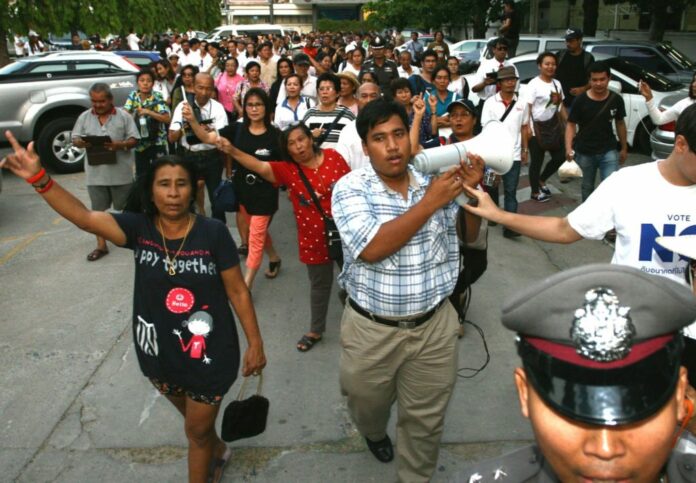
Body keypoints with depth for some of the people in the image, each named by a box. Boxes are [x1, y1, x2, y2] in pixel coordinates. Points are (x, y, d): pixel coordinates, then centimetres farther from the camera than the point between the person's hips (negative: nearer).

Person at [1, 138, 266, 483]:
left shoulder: (213, 233, -18)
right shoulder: (139, 228, -11)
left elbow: (237, 291, -12)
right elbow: (83, 217, -25)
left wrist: (255, 343, -8)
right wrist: (40, 179, -39)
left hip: (209, 353, -4)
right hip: (159, 351, 4)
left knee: (197, 431, 15)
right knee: (194, 421, 29)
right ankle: (216, 451, 61)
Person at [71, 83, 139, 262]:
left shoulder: (124, 116, -2)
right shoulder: (84, 117, 6)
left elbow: (134, 139, -3)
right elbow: (75, 139, 8)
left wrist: (120, 145, -23)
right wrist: (82, 142, -16)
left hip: (120, 171, -2)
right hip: (95, 173, 3)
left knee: (124, 208, 11)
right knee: (98, 209, 7)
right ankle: (101, 245, 16)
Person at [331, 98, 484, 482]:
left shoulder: (435, 180, -3)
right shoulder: (350, 188, -13)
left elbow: (469, 234, 8)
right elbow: (372, 248, -28)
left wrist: (471, 190, -11)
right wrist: (429, 203, -27)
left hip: (434, 324, 2)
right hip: (371, 328, -2)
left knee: (426, 418, 18)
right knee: (367, 403, 24)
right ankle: (374, 433, 60)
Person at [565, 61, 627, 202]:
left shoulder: (616, 100, -4)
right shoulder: (581, 100, -11)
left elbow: (620, 124, 8)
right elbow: (571, 125, -8)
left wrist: (624, 148, 14)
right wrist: (568, 148, -23)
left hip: (608, 151, 1)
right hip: (584, 152, 0)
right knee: (587, 187, 16)